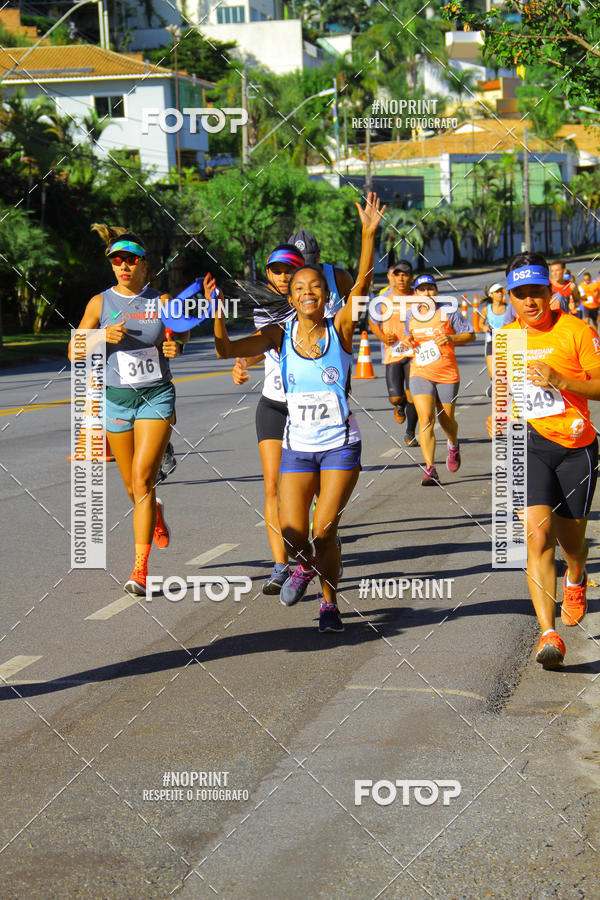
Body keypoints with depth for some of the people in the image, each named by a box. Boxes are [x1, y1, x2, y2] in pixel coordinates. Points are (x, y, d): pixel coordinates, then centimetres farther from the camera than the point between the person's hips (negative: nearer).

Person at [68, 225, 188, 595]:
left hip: (157, 397, -2)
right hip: (116, 398, 2)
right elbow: (74, 352, -2)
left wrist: (177, 346, -8)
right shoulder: (100, 302, 0)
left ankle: (141, 567, -12)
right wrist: (103, 336, -20)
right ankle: (155, 511, 49)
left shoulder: (162, 301, -2)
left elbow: (183, 330, 15)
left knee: (142, 480, -14)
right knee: (132, 486, 12)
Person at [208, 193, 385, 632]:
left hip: (341, 444, -2)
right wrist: (218, 312, -25)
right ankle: (306, 566, 30)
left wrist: (369, 234, -33)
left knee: (324, 529, -5)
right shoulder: (280, 334, 0)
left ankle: (330, 602, 18)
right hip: (298, 444, 2)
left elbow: (362, 284, -20)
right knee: (292, 531, -6)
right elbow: (228, 350, -9)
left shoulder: (340, 328, -5)